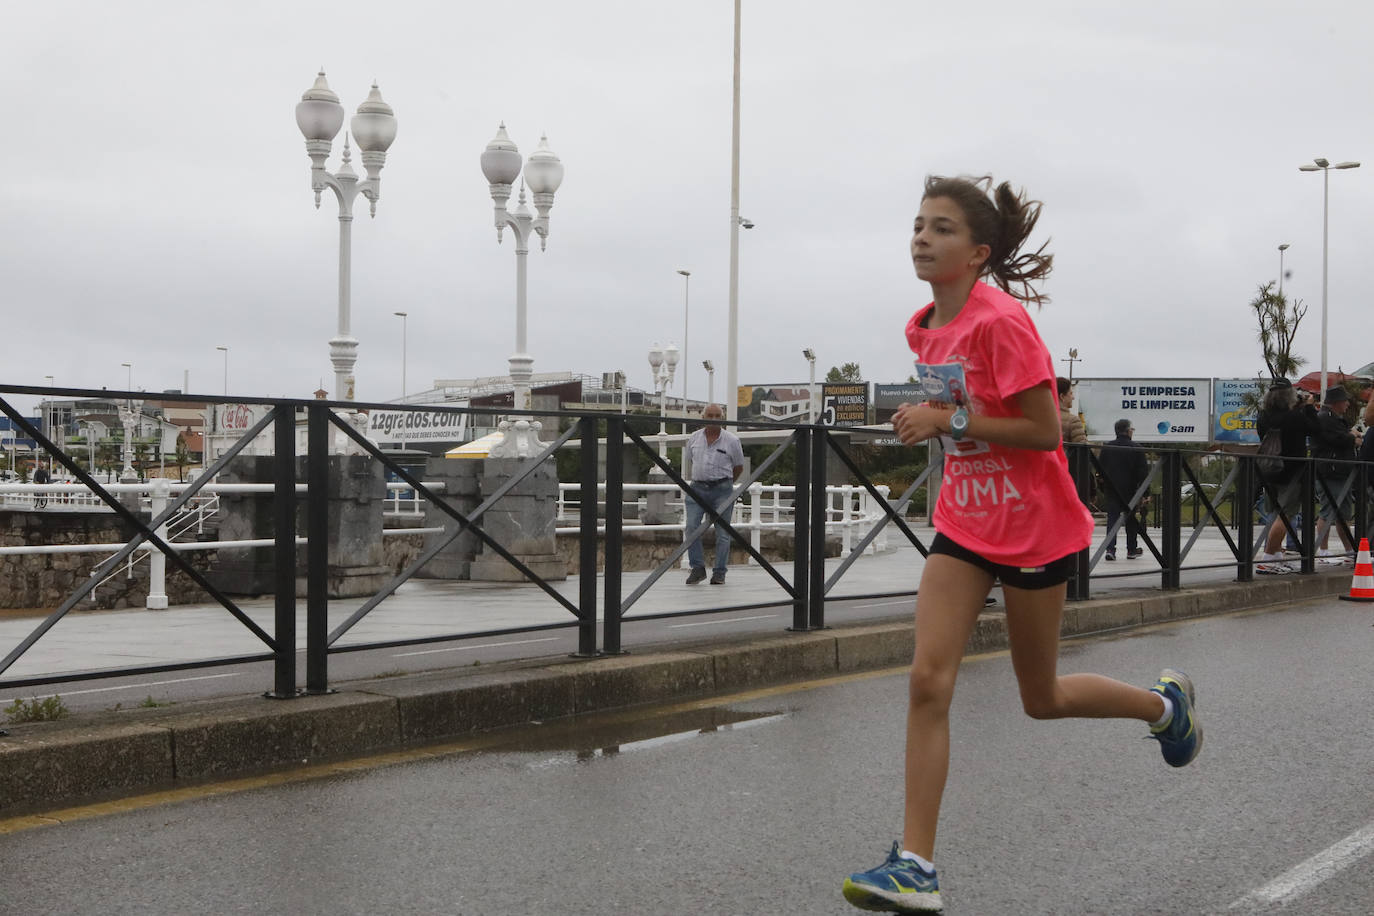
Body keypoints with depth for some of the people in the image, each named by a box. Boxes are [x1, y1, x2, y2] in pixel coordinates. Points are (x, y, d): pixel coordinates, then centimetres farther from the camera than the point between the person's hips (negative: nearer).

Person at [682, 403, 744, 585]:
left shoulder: (732, 440, -2)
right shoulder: (693, 439, 6)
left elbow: (738, 467, 11)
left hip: (722, 490, -2)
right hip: (697, 488, 2)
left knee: (722, 532, -1)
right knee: (692, 527, -12)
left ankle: (719, 573, 6)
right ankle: (697, 568, -4)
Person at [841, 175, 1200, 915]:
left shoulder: (1001, 321, -20)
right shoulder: (923, 329, 4)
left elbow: (1044, 430, -22)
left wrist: (948, 419, -25)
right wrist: (923, 420, 4)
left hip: (1034, 529, -6)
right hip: (963, 526, 6)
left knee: (1042, 699, 11)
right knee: (928, 680, -8)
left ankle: (1166, 702, 41)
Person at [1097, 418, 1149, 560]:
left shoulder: (1106, 447, 1)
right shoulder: (1136, 448, -7)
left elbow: (1100, 469, 5)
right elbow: (1143, 472, -8)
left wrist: (1103, 487, 14)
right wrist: (1145, 493, -5)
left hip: (1111, 490, 2)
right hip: (1130, 490, -2)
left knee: (1112, 517, 1)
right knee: (1131, 519, 12)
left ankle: (1110, 549, -13)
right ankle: (1132, 550, 21)